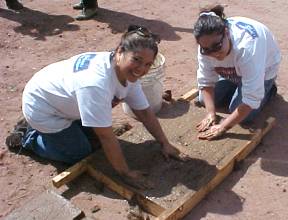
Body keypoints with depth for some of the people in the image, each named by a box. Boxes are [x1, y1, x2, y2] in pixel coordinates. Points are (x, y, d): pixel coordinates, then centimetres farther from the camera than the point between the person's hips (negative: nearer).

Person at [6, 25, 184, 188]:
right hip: (41, 106, -7)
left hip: (64, 99, 8)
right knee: (80, 153, 1)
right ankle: (27, 137, 17)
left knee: (94, 139, 15)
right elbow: (107, 137, -34)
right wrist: (125, 172, -22)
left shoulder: (129, 72, -15)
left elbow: (145, 112, -5)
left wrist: (165, 144, -6)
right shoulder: (96, 84, -41)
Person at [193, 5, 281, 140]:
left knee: (244, 116, -16)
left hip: (262, 70, -5)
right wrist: (211, 113, -26)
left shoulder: (246, 46, -46)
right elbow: (206, 81, -17)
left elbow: (251, 99, -42)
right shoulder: (207, 45, -30)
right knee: (204, 100, 2)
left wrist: (223, 127, -38)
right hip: (234, 70, 5)